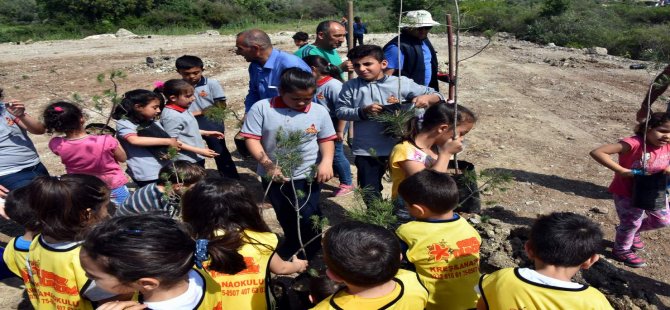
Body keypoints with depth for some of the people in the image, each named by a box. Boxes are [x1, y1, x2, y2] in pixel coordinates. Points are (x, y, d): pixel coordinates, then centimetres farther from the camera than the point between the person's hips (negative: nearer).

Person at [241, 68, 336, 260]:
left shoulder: (319, 112, -7)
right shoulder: (262, 108, -13)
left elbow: (326, 139, 2)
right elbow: (252, 139, -13)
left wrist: (327, 161, -16)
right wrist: (267, 164, -25)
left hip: (307, 176, -1)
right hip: (273, 176, 1)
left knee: (307, 218, -2)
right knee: (285, 218, 21)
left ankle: (308, 256, 25)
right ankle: (291, 248, 48)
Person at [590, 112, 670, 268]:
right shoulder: (633, 143, -32)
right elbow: (597, 152, -40)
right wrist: (621, 171, -39)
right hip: (627, 192, -7)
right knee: (631, 222, 6)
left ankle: (632, 231, 44)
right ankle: (621, 250, 35)